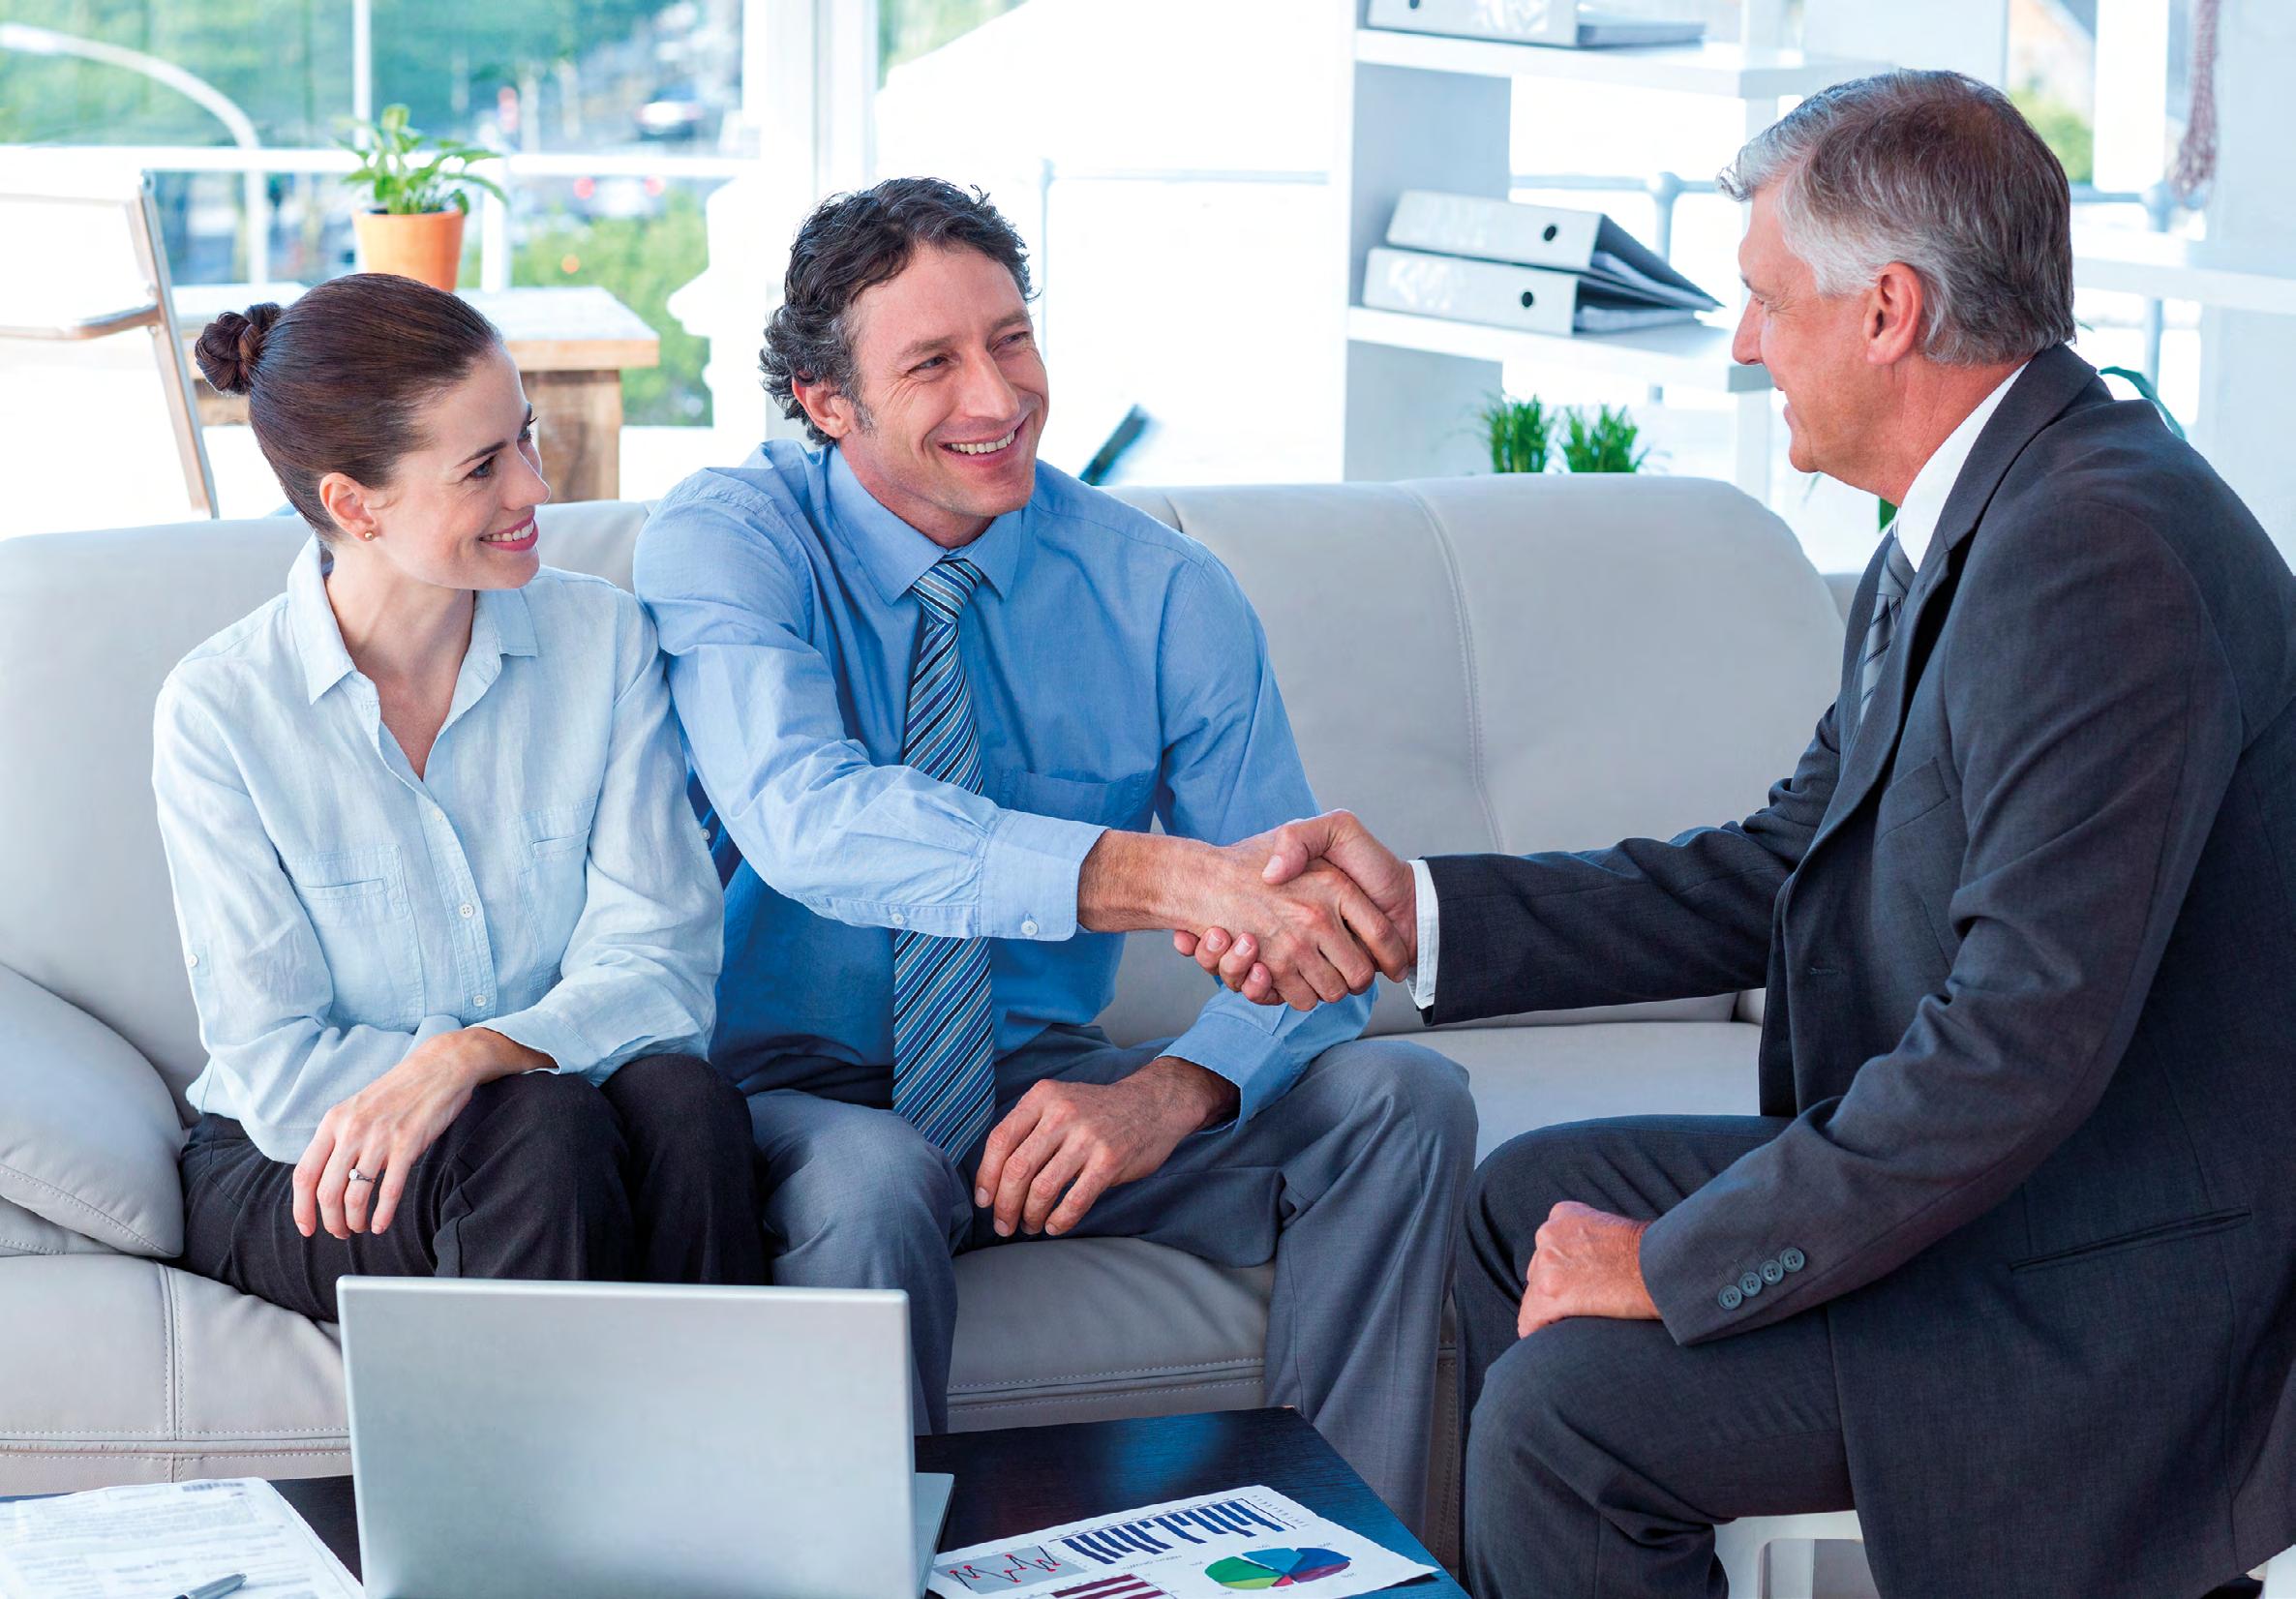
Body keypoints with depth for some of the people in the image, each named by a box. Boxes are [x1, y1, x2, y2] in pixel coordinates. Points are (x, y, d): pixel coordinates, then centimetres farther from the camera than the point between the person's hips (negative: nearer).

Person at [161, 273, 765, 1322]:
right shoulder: (220, 710, -9)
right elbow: (276, 1069, -10)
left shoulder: (605, 637, -1)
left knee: (680, 1101, -30)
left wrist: (468, 1057, -28)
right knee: (542, 1126, -33)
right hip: (291, 1175, -2)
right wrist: (529, 1080, -22)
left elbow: (662, 960, -8)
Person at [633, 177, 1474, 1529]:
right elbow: (807, 820, -34)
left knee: (1403, 1099, -18)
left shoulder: (1165, 593, -3)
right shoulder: (727, 544, -13)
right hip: (799, 1088, -3)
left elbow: (1296, 939, -5)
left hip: (1046, 1087, 4)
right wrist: (1174, 876, -45)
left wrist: (1168, 1093, -29)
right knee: (870, 1177, -38)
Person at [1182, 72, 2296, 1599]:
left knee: (1568, 1405, -16)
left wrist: (1677, 1263, -21)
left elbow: (2026, 1031, -30)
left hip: (2119, 1298, -10)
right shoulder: (1969, 524, 7)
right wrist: (1415, 908, 3)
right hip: (1999, 1174, 10)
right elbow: (1776, 874, 12)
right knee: (1525, 1199, 16)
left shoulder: (2097, 554, -26)